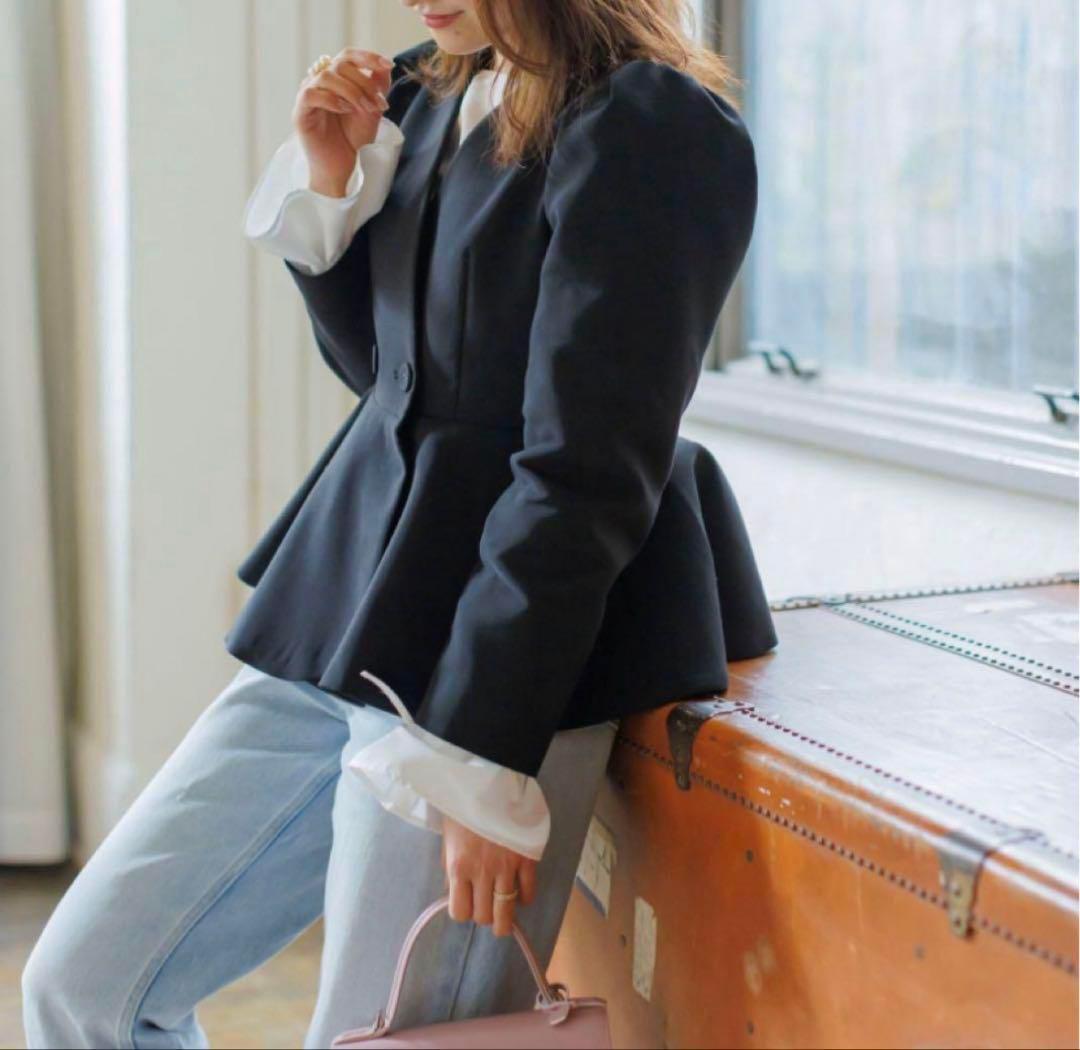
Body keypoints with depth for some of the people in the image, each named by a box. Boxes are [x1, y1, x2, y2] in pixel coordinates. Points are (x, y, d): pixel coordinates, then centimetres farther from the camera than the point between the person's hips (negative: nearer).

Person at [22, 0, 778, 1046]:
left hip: (498, 644, -8)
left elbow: (587, 471, -18)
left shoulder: (657, 126, -14)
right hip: (341, 601, 8)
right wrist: (329, 182, 4)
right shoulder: (428, 88, 11)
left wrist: (484, 764, -19)